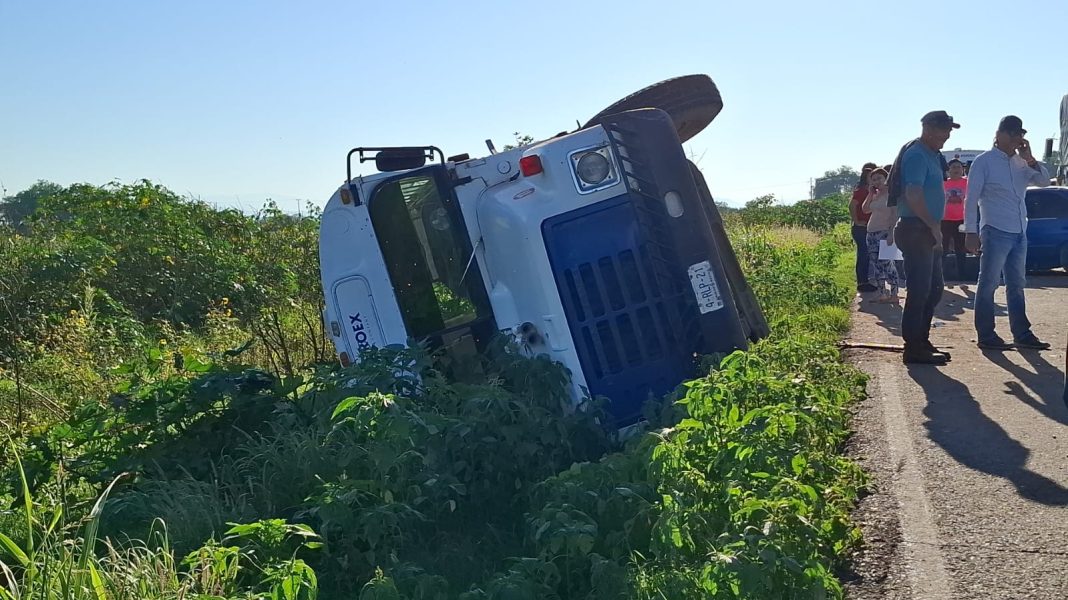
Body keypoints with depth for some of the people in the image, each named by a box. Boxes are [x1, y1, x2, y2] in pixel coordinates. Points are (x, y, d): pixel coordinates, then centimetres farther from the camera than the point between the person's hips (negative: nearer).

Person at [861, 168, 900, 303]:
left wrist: (891, 232, -23)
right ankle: (882, 294, 10)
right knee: (876, 264, 6)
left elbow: (895, 214, -15)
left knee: (886, 263, -13)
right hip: (872, 233, 8)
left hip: (885, 233, -8)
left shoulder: (891, 193, -8)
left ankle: (894, 294, -9)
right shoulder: (875, 194, 15)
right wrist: (870, 193, 5)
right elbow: (865, 209, 14)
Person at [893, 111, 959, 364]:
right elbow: (913, 196, -26)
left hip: (927, 232, 10)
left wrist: (934, 228, 16)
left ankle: (922, 341, 23)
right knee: (920, 291, -7)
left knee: (934, 288, 15)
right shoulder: (917, 155, -15)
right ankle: (913, 348, -1)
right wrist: (934, 226, -19)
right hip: (916, 230, -10)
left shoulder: (932, 155, 17)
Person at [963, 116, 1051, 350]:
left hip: (1020, 234, 7)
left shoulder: (1020, 162, 13)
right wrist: (971, 231, -15)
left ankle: (1022, 334, 19)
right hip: (995, 232, -7)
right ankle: (986, 336, 2)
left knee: (1017, 285, 12)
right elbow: (971, 199, -9)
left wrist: (1030, 159, -4)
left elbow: (1044, 180, 10)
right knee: (988, 284, -2)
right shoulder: (984, 161, -5)